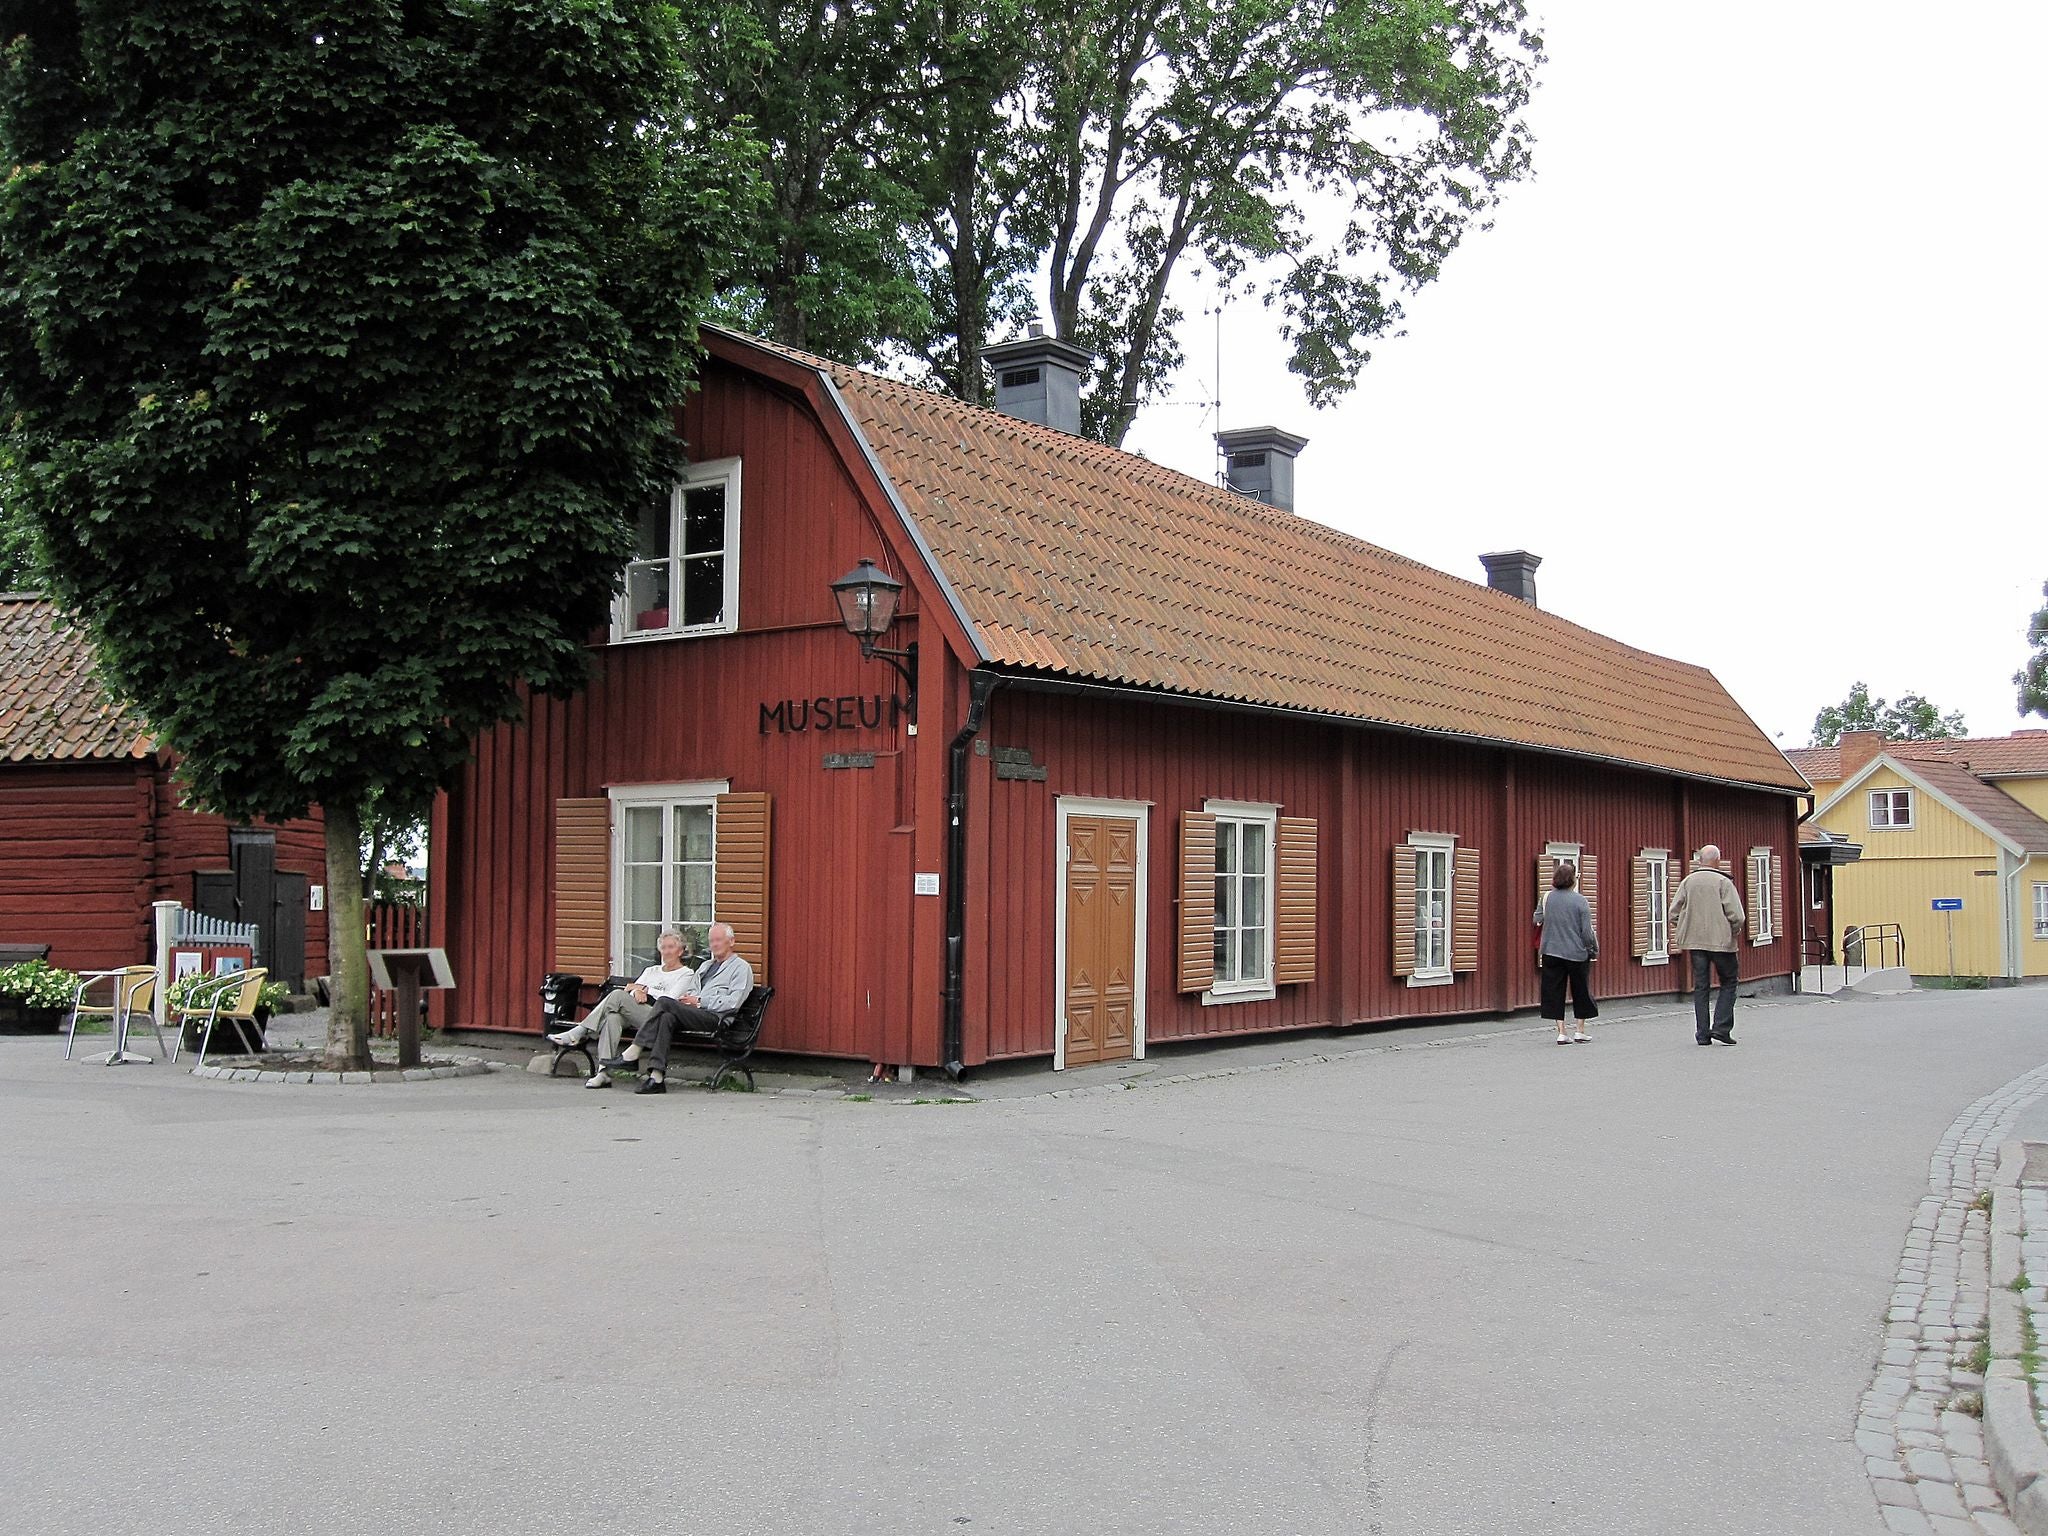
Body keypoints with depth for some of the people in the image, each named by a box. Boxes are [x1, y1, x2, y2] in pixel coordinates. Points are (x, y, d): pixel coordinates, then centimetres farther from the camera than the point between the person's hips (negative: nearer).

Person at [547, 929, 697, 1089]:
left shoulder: (687, 974, 14)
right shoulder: (651, 970, 32)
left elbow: (670, 999, -2)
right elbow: (630, 989, 18)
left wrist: (645, 989, 2)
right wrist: (637, 992, -4)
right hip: (632, 1013, 5)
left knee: (618, 995, -27)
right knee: (613, 1017, -32)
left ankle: (578, 1034, -24)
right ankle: (604, 1072, -41)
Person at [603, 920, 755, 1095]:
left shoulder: (741, 967, 8)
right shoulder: (705, 965, 34)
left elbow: (733, 1003, -6)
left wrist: (700, 1001, -8)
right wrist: (688, 997, 4)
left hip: (716, 1017, -6)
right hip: (693, 1014, 6)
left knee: (665, 1002, -25)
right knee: (667, 1018, -29)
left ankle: (633, 1053, -25)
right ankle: (657, 1077, -37)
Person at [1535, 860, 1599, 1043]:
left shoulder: (1546, 897, -3)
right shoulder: (1580, 901, -11)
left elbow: (1537, 920, 8)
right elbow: (1587, 931, -10)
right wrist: (1595, 949, 5)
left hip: (1551, 952, 2)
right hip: (1577, 953, -2)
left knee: (1555, 993, 8)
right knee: (1581, 992, 14)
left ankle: (1561, 1033, 5)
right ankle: (1579, 1031, 19)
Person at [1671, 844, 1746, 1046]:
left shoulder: (1687, 882, 5)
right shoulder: (1723, 882, -8)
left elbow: (1674, 913, 3)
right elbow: (1736, 915, -13)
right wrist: (1734, 931, 5)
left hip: (1695, 941, 4)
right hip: (1721, 941, -4)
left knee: (1700, 987, 8)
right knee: (1728, 983, 10)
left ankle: (1702, 1033, 7)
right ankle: (1721, 1027, -1)